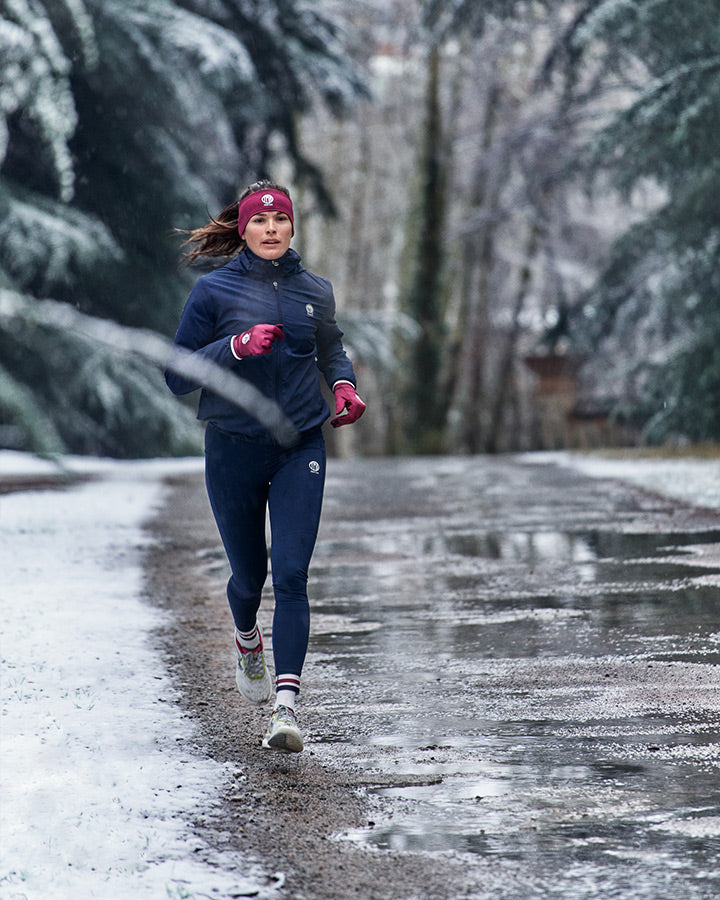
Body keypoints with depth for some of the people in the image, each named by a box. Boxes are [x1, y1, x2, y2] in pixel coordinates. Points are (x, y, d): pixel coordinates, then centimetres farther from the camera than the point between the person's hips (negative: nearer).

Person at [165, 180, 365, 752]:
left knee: (291, 574, -12)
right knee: (249, 574, 11)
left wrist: (345, 384, 5)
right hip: (234, 449, -1)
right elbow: (178, 374, -5)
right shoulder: (215, 290, -3)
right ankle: (248, 638, 47)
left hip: (301, 449, 1)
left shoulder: (315, 292, 6)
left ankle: (287, 704, -17)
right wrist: (236, 346, -19)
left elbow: (332, 348, 26)